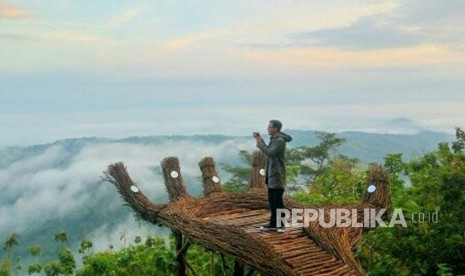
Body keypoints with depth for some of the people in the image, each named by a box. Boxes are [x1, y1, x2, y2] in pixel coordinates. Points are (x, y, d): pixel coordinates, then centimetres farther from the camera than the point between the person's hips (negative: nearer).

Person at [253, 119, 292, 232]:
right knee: (272, 200, 12)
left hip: (277, 175, -9)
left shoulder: (280, 141, -16)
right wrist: (260, 140, 11)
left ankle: (280, 224, 3)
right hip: (271, 175, 9)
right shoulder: (273, 139, 13)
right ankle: (273, 223, 19)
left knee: (278, 200, -5)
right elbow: (268, 151, 20)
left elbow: (270, 153, -25)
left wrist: (260, 142, -15)